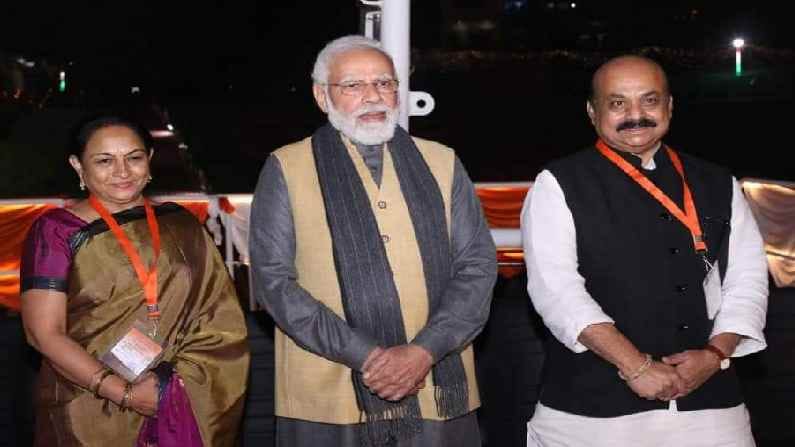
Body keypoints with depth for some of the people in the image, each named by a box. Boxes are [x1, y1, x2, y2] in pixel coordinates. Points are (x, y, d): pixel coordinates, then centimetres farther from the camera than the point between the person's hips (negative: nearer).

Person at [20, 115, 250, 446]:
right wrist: (125, 394, -18)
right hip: (91, 418, -3)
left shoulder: (180, 225, 5)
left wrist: (184, 378, -13)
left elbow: (220, 313, 3)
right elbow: (45, 333, -10)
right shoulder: (56, 230, -4)